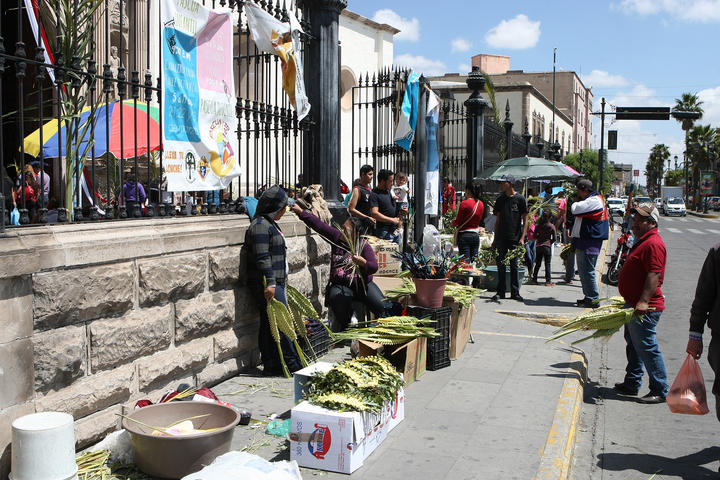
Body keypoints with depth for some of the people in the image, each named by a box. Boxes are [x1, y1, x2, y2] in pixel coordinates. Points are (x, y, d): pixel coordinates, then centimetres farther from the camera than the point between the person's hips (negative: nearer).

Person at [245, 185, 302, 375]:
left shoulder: (269, 224, 19)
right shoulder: (260, 226, -14)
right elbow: (262, 257, -21)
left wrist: (280, 279, 31)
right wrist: (269, 282, -25)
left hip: (275, 282, 10)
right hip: (266, 284, -10)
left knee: (269, 324, 10)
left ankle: (271, 366, 15)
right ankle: (293, 364, -3)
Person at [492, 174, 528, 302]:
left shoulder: (520, 199, -3)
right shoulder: (500, 200, 10)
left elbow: (525, 219, -3)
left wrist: (522, 237, -12)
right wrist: (495, 238, 11)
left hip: (515, 238, -4)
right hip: (501, 237, 4)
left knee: (514, 265, 2)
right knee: (501, 265, 2)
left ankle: (515, 293, 10)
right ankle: (500, 292, 10)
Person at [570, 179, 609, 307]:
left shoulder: (594, 200, -14)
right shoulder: (591, 200, 19)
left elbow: (576, 209, -24)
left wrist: (575, 201, -2)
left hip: (589, 243, -10)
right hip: (583, 242, 10)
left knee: (587, 271, -7)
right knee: (583, 271, 15)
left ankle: (593, 299, -2)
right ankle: (588, 297, 23)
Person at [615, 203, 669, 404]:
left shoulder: (653, 244, -17)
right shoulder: (643, 241, 17)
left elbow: (654, 275, -26)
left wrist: (643, 301, -32)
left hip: (645, 309, -11)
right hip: (634, 306, 11)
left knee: (647, 348, -6)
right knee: (633, 345, 18)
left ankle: (660, 391, 3)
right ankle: (632, 384, 29)